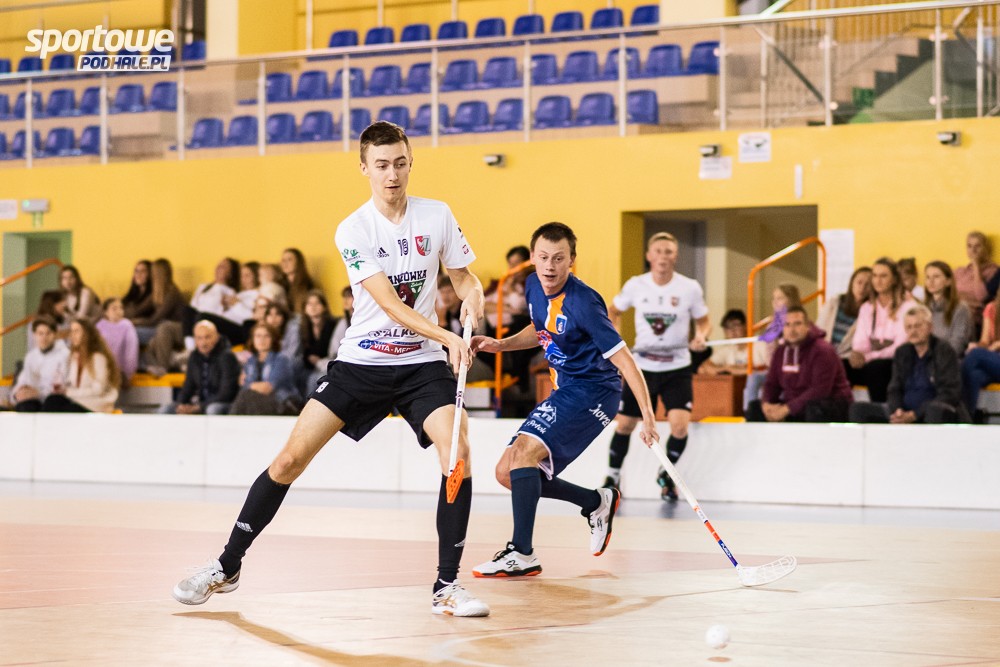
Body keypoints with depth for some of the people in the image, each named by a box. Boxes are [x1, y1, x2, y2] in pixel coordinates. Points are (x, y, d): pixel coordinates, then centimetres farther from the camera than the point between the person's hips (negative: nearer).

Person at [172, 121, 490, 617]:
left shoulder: (438, 216, -2)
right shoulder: (353, 231, -10)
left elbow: (465, 279, 11)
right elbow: (389, 304, -19)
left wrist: (473, 300, -13)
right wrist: (448, 338, -32)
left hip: (423, 362, 1)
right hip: (362, 361, -1)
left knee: (458, 452, -22)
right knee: (292, 457, -6)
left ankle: (446, 587, -11)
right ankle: (227, 567, 12)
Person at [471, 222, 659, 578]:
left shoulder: (582, 302, -22)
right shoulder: (533, 287, 1)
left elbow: (622, 358, -24)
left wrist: (648, 415, -31)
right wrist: (499, 344, 7)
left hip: (593, 391, -9)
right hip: (564, 392, 9)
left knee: (524, 450, -26)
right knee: (507, 473, 6)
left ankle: (522, 554, -25)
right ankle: (597, 502, 22)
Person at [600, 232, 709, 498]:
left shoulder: (690, 288, -7)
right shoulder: (635, 285, -4)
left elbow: (703, 321, 5)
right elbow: (614, 311, 14)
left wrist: (701, 337, -16)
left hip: (677, 368, -1)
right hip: (642, 366, 1)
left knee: (679, 427, -16)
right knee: (624, 425, 7)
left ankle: (666, 474, 12)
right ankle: (612, 477, 30)